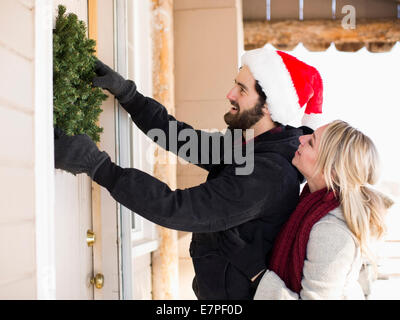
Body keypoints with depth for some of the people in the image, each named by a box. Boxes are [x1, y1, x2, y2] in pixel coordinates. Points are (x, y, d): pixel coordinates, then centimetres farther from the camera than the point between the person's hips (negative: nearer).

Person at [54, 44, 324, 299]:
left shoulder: (268, 173, -28)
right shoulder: (246, 145, 1)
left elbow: (179, 209, -31)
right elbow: (182, 137, 4)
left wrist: (97, 165, -31)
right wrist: (124, 91, -2)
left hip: (235, 292, -8)